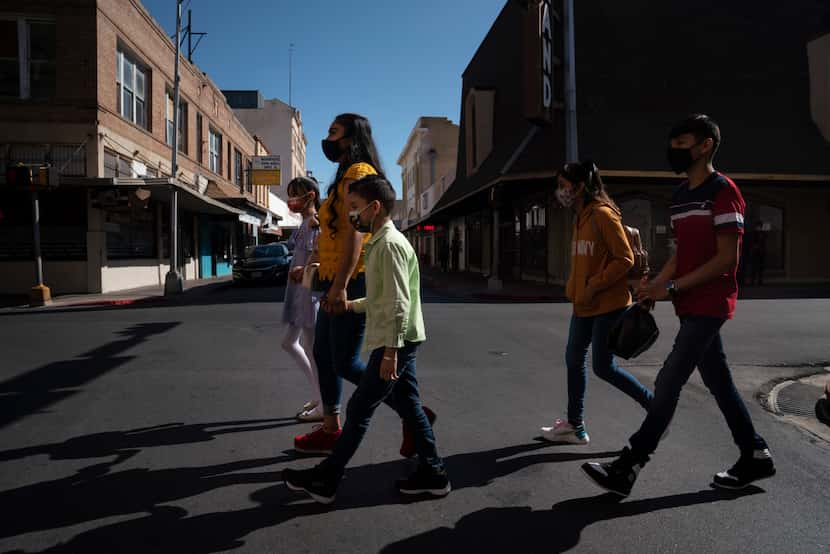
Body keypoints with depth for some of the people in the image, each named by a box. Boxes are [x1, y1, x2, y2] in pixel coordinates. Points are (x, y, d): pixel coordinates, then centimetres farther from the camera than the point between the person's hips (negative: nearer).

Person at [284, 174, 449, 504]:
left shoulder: (390, 244, -17)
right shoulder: (380, 242, 15)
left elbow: (399, 303, -23)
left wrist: (390, 351, -24)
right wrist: (351, 306, 21)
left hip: (394, 342, -10)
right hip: (395, 342, 10)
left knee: (359, 410, -1)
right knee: (409, 406, 14)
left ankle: (325, 480, 10)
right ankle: (432, 475, 23)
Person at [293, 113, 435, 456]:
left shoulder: (358, 172, -11)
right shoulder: (346, 175, 20)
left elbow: (355, 232, -22)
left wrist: (340, 285, -28)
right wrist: (316, 268, 23)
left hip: (351, 280, -10)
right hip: (336, 280, 10)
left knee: (346, 363, -7)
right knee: (323, 354, 15)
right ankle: (330, 430, 25)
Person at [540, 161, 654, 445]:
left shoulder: (603, 214, -14)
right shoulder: (580, 218, 12)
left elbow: (625, 259, -16)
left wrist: (593, 286, -18)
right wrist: (574, 290, 11)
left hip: (608, 305, -9)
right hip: (584, 306, 9)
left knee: (603, 367, -3)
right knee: (574, 360, 10)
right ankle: (575, 426, 21)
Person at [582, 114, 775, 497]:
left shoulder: (722, 191, -12)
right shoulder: (680, 195, 14)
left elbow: (726, 258, -16)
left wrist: (672, 287, -18)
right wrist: (654, 286, 2)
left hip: (709, 305, -9)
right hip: (692, 306, 9)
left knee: (668, 382, -9)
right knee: (719, 382, 15)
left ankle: (626, 470, -5)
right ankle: (755, 456, 29)